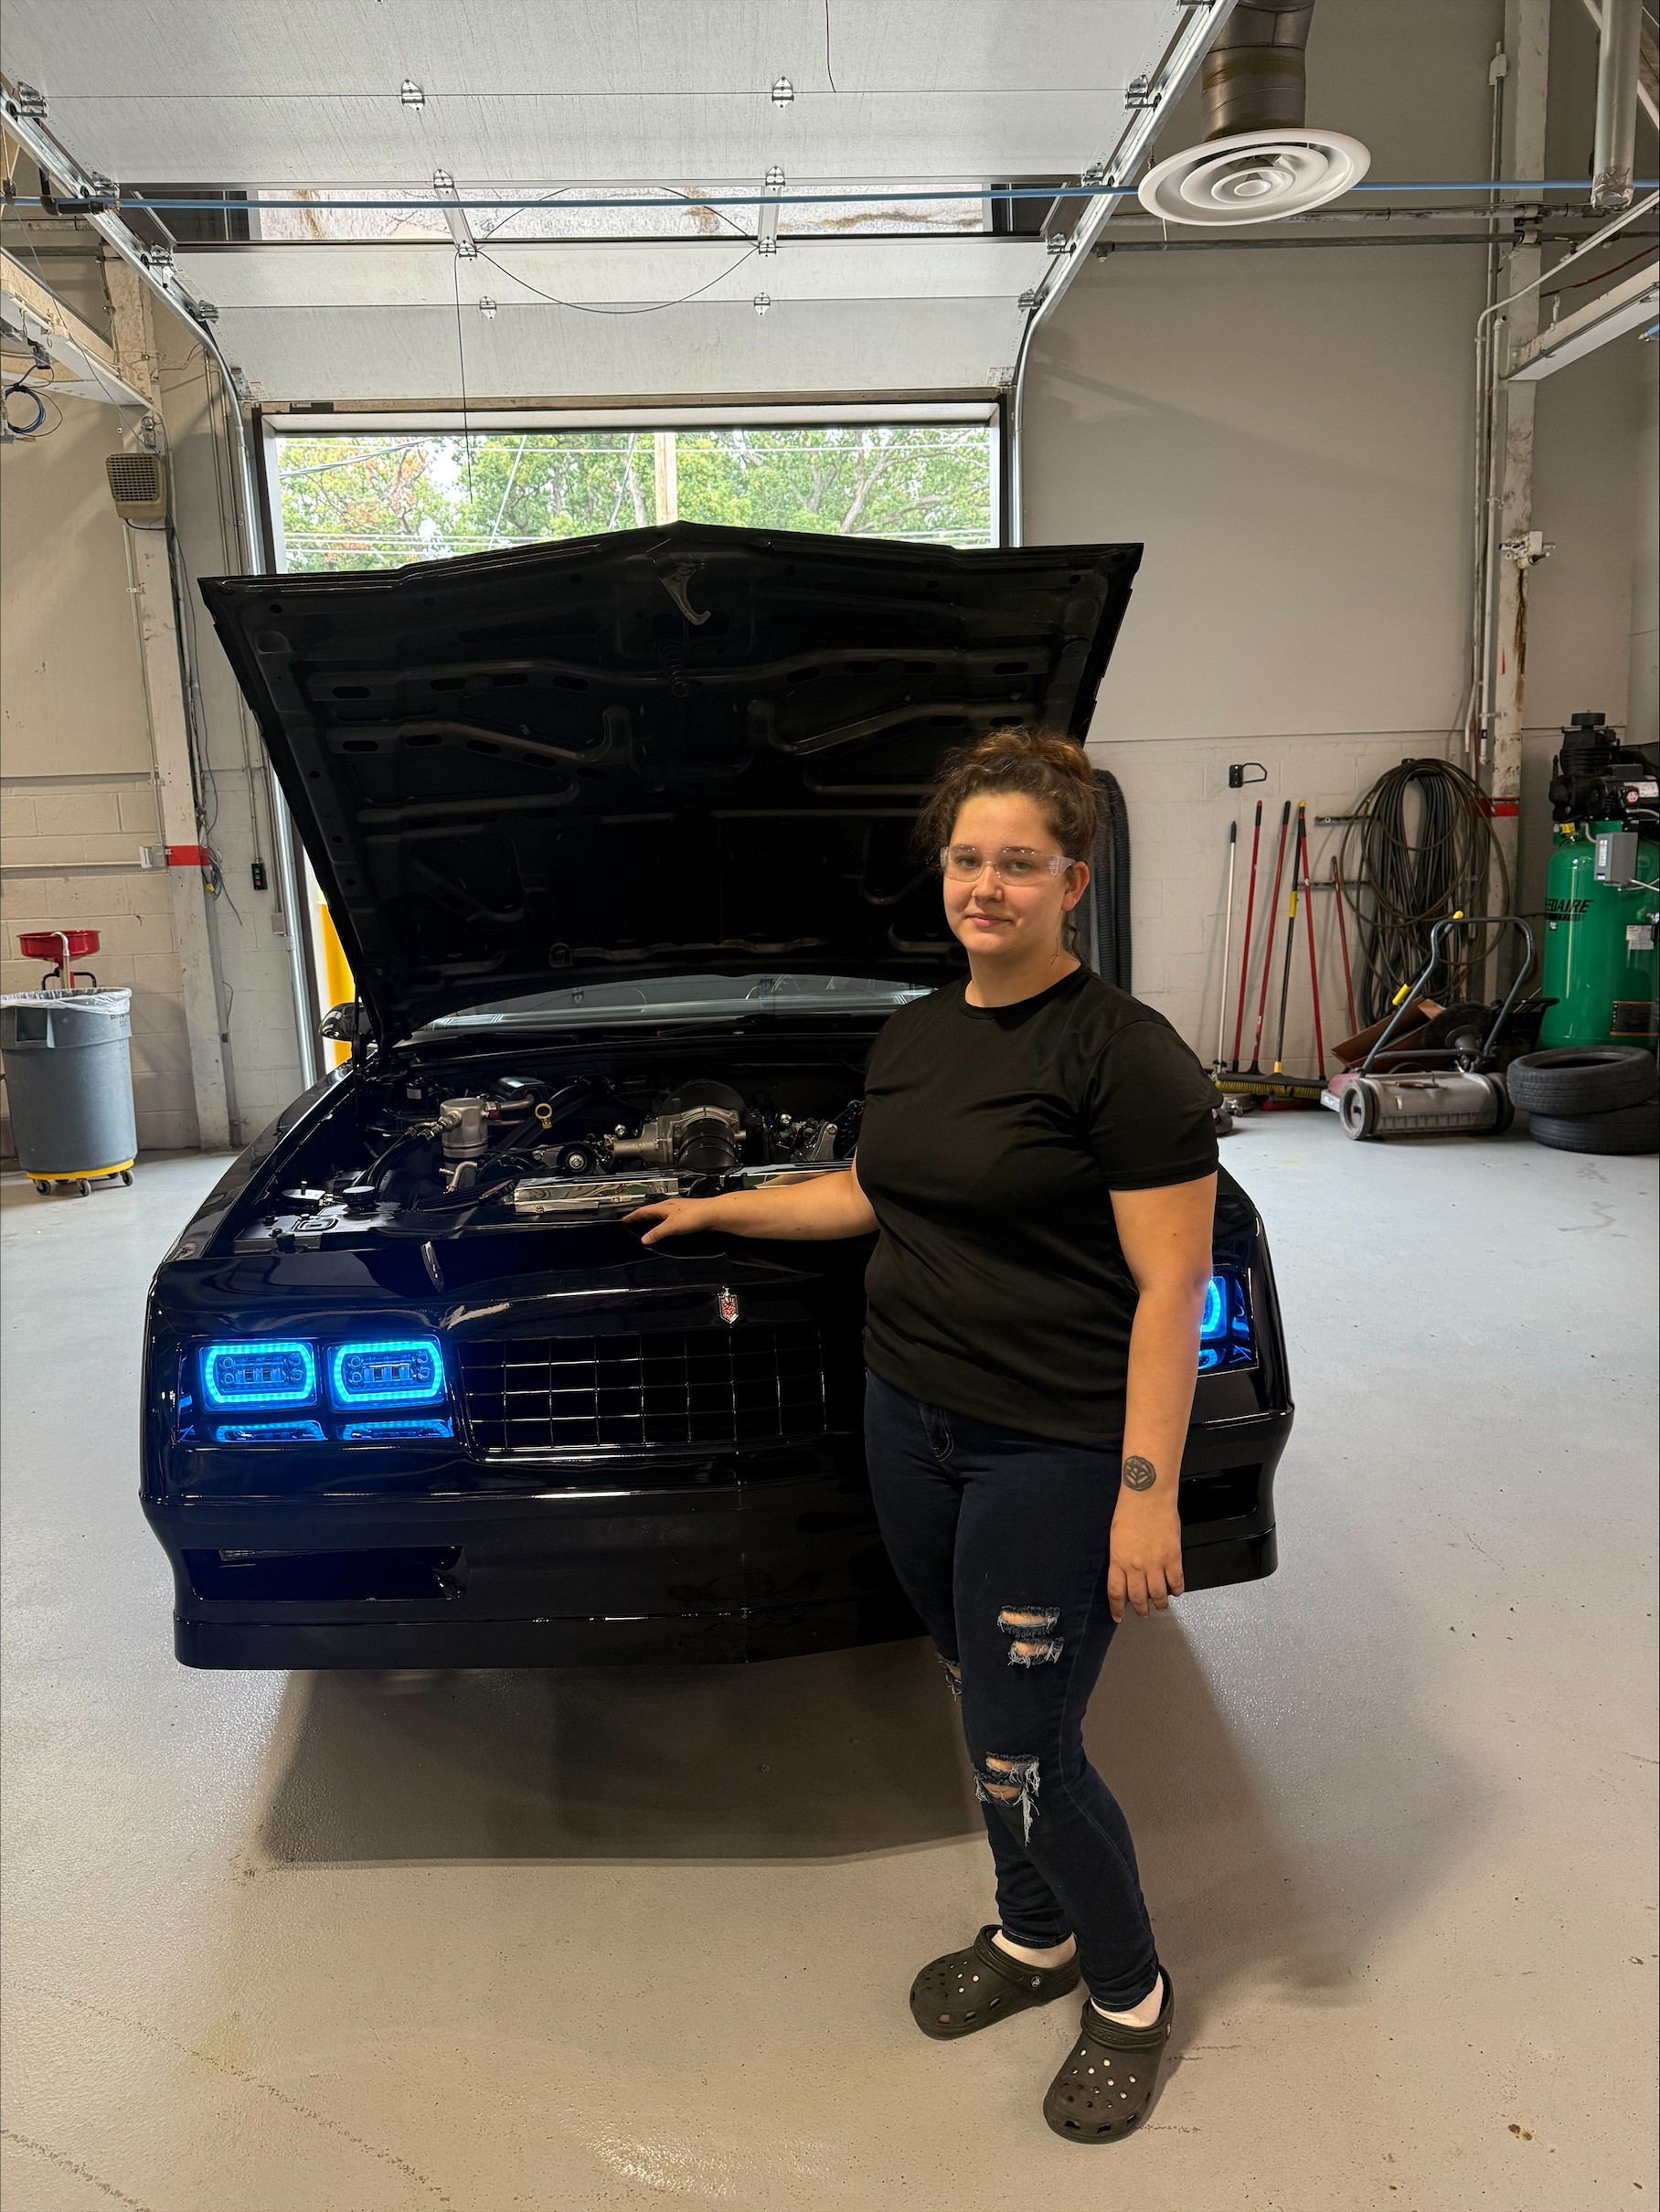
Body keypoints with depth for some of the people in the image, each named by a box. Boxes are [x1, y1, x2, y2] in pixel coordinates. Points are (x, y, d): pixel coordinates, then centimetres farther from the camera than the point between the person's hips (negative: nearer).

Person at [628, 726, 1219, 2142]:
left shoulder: (1126, 1054, -16)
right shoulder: (913, 1037, 8)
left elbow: (1172, 1287, -17)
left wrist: (1147, 1490, -20)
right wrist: (722, 1210, 28)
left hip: (1056, 1453, -7)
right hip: (911, 1423, 7)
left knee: (1023, 1749, 1)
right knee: (987, 1701, 20)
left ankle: (1131, 1994, 29)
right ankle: (1033, 1939, 44)